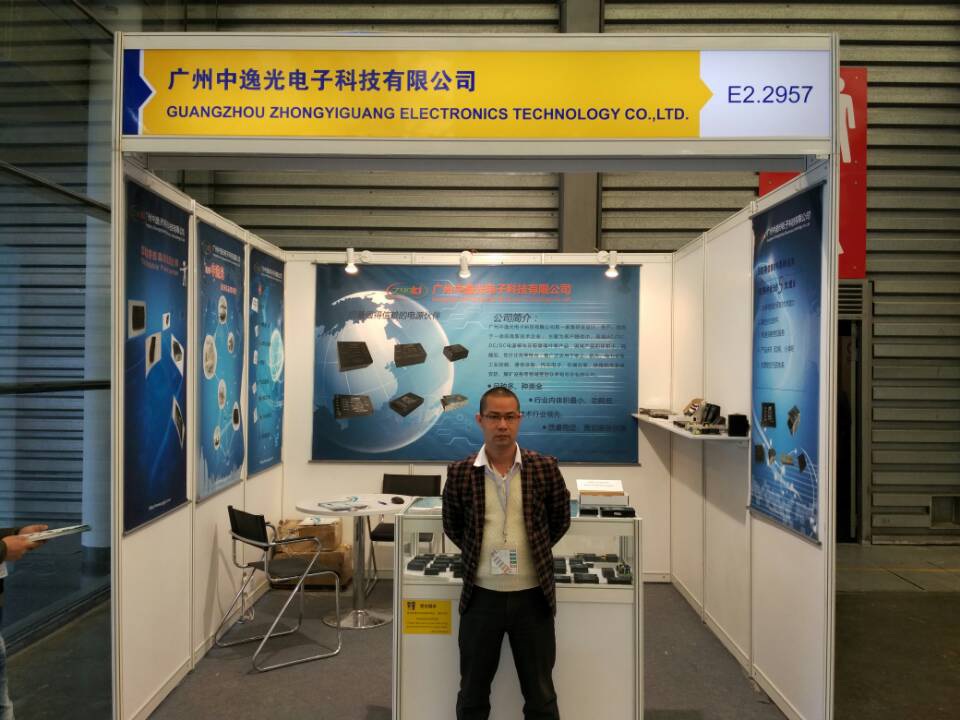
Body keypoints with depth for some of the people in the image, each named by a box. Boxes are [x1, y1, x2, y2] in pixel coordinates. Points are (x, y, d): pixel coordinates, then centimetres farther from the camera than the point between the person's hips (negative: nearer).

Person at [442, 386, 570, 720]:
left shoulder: (545, 467, -7)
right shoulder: (460, 473, -6)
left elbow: (560, 519, 7)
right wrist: (479, 554, 8)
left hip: (532, 596, 0)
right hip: (481, 596, 1)